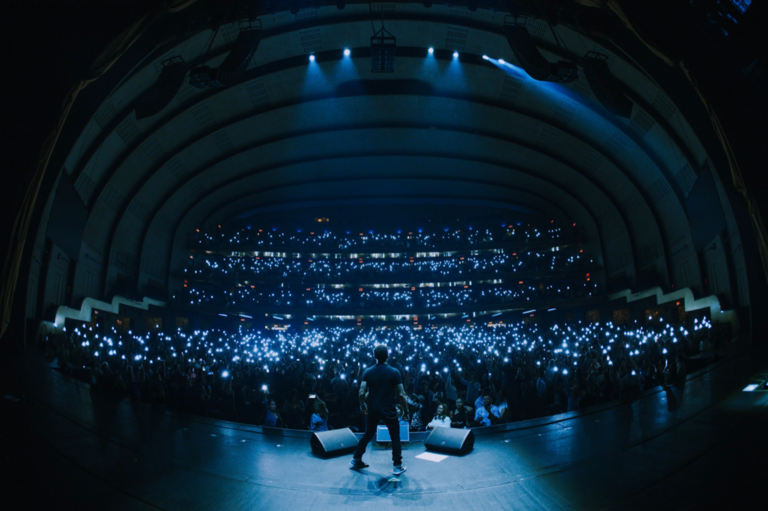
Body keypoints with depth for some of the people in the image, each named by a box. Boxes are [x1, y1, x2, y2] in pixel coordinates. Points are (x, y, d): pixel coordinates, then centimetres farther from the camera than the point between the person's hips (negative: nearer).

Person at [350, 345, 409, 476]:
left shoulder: (368, 372, -3)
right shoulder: (394, 372, -10)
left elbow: (362, 393, -6)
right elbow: (401, 394, -11)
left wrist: (363, 406, 11)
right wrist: (406, 409, 1)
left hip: (373, 410, 4)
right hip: (389, 410, -3)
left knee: (368, 435, 20)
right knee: (395, 437, 11)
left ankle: (356, 460, 26)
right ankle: (397, 466, 12)